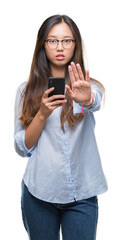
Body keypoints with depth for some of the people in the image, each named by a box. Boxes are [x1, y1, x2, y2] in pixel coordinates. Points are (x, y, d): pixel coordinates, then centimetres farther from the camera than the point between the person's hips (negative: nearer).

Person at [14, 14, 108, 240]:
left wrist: (85, 99, -47)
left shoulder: (88, 86, 2)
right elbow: (22, 147, 1)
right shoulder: (27, 90, 4)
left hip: (82, 194, 0)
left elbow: (95, 101, -24)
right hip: (39, 192, 1)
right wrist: (43, 114, -15)